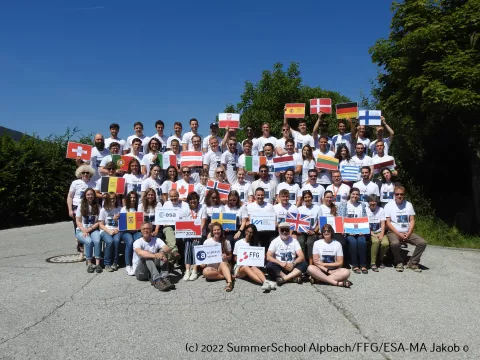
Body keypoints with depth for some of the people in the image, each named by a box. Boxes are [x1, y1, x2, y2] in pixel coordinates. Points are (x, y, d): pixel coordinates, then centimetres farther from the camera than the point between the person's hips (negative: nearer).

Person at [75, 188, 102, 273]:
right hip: (81, 230, -1)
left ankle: (97, 264, -29)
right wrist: (84, 231, -14)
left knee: (97, 241, -31)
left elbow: (99, 222, 2)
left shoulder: (97, 206, 6)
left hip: (93, 230, 1)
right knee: (89, 241, -31)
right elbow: (78, 222, 1)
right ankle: (89, 264, -22)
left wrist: (89, 229, -12)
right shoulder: (81, 206, 5)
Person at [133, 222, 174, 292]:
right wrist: (155, 255, -47)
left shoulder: (156, 240, 2)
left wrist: (162, 252, -40)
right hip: (140, 271, -3)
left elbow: (167, 248, -16)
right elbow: (140, 252, -33)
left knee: (162, 253, -18)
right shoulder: (137, 242, -9)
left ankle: (164, 278, -35)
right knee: (147, 257, -30)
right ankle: (157, 281, -48)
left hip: (154, 269, 3)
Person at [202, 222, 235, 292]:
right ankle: (228, 276, -23)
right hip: (211, 266, 1)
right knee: (205, 272, -35)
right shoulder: (207, 242, 2)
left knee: (223, 263, -38)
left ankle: (229, 282, -57)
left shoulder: (226, 242, 3)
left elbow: (230, 256, 8)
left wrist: (226, 257, -15)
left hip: (223, 265, -1)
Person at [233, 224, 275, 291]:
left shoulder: (256, 244, 12)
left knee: (253, 268, -34)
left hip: (252, 265, 2)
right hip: (240, 267, -1)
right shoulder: (238, 243, 9)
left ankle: (266, 282, -61)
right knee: (245, 267, -36)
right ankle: (264, 283, -58)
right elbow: (235, 258, 10)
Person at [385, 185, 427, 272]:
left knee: (422, 243, -18)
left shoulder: (409, 205, 10)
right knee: (394, 243, -35)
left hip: (407, 232, 4)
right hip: (393, 232, -4)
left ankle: (413, 263, 0)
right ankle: (399, 262, -7)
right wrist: (398, 234, -16)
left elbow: (412, 220, 6)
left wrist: (408, 233, -9)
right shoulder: (389, 205, -1)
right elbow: (388, 222, -7)